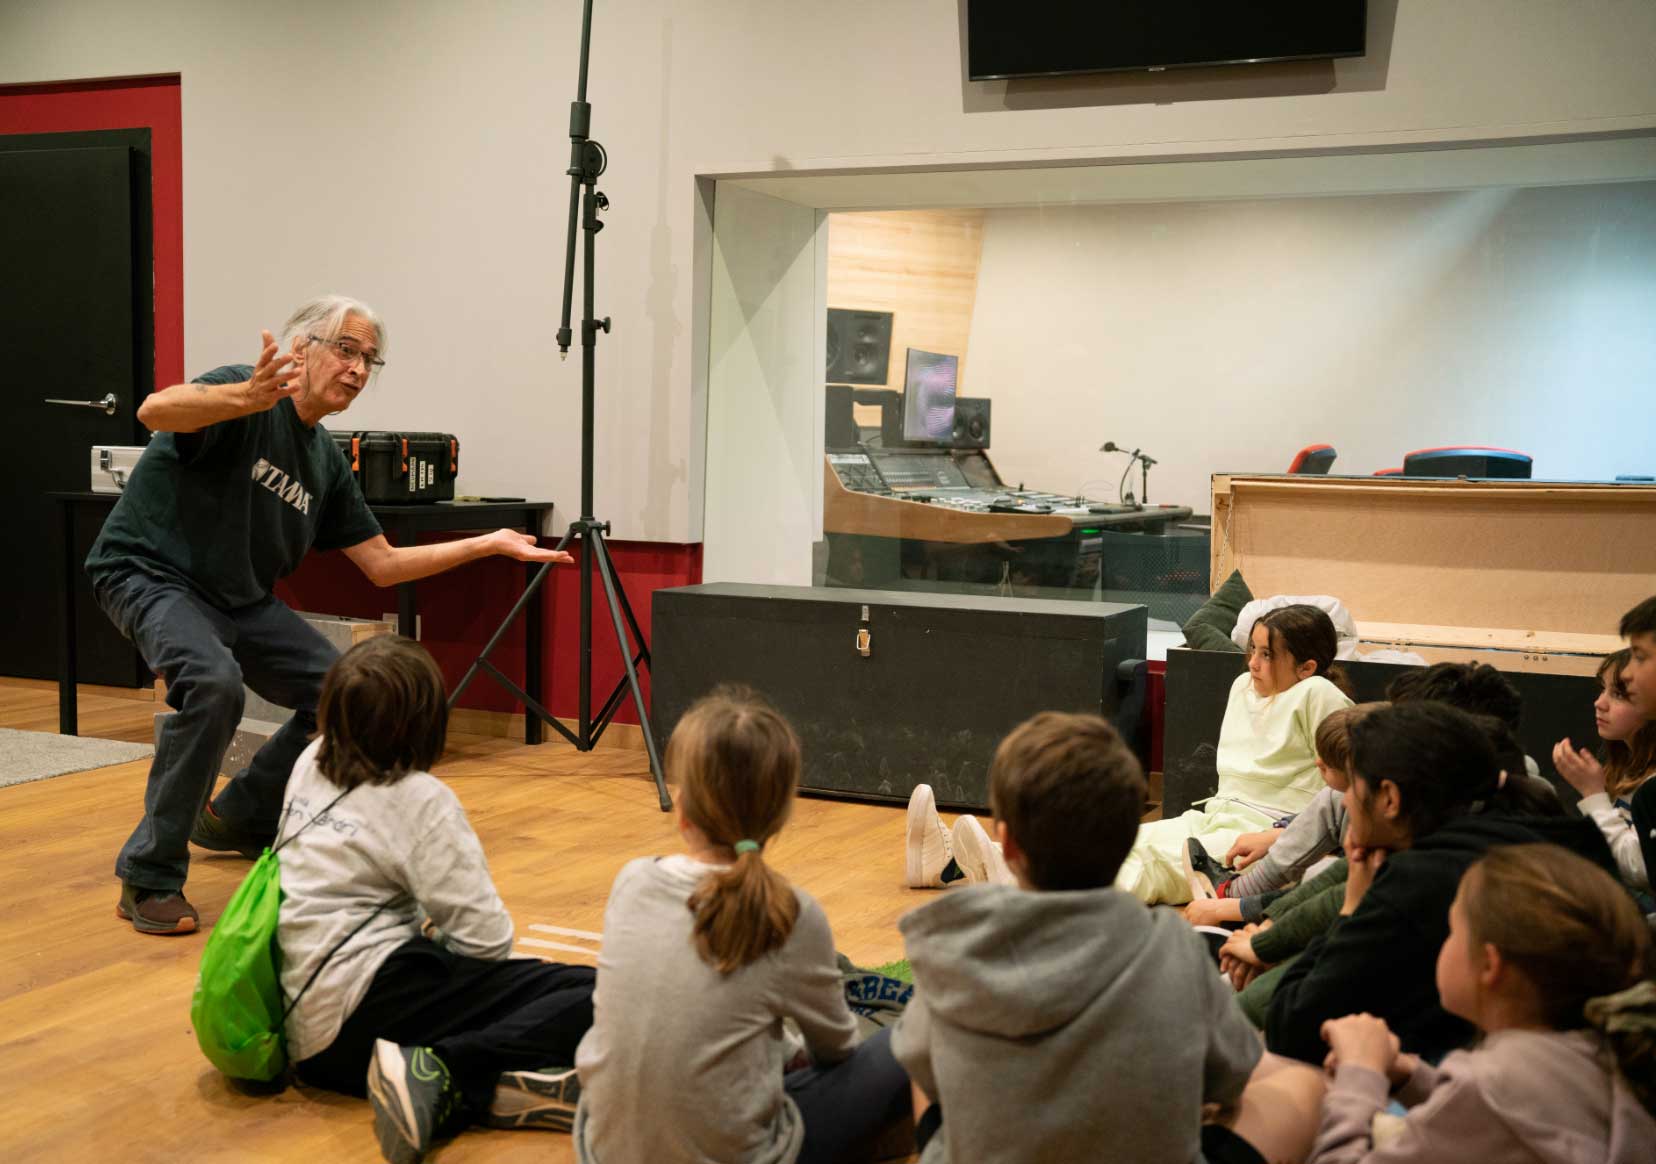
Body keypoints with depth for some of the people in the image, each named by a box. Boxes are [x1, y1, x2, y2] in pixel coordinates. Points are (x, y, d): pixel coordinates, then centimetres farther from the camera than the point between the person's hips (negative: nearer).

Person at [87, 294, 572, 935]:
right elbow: (156, 410, -37)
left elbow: (382, 564, 10)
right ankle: (148, 880, -20)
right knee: (214, 681, -34)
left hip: (238, 596, 8)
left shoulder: (326, 460, 7)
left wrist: (488, 544, 4)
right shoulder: (246, 394, -16)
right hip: (150, 572, -8)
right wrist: (248, 398, -55)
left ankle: (239, 820, 26)